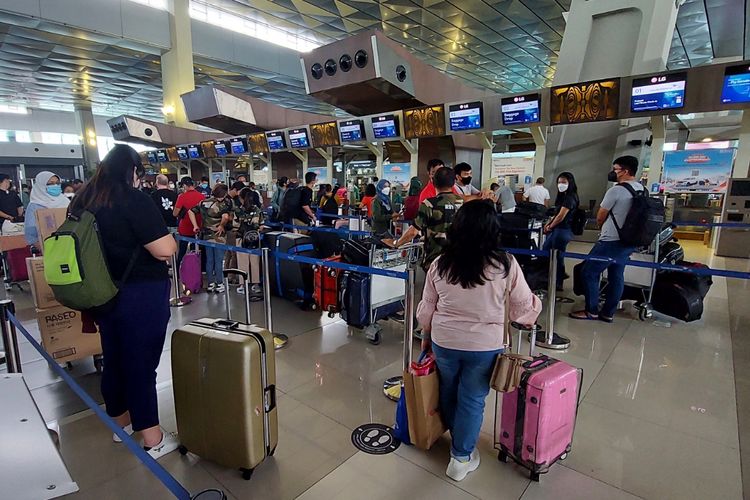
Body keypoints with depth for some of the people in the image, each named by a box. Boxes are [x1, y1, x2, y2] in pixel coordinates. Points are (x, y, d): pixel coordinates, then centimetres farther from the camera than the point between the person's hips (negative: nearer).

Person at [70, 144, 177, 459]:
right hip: (142, 295, -7)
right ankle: (153, 440, 16)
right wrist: (169, 240, -1)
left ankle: (121, 421, 40)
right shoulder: (133, 200, -18)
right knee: (141, 364, 1)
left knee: (113, 359, 20)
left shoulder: (82, 200, 6)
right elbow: (165, 250, -22)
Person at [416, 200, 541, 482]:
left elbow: (426, 308, 0)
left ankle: (456, 439, 49)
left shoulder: (440, 264, -10)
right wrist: (533, 311, 19)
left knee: (448, 392, 25)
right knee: (472, 400, 15)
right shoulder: (505, 265, -17)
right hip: (485, 345, -2)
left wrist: (426, 336, 17)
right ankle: (461, 458, 31)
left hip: (444, 341, 3)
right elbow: (524, 306, -4)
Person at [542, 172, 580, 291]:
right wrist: (548, 224, 4)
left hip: (563, 230, -10)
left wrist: (550, 226, -5)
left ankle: (558, 284, 14)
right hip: (557, 229, 10)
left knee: (557, 256, 0)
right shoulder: (563, 196, 14)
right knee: (546, 250, 17)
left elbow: (561, 216, -19)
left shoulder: (570, 198, -16)